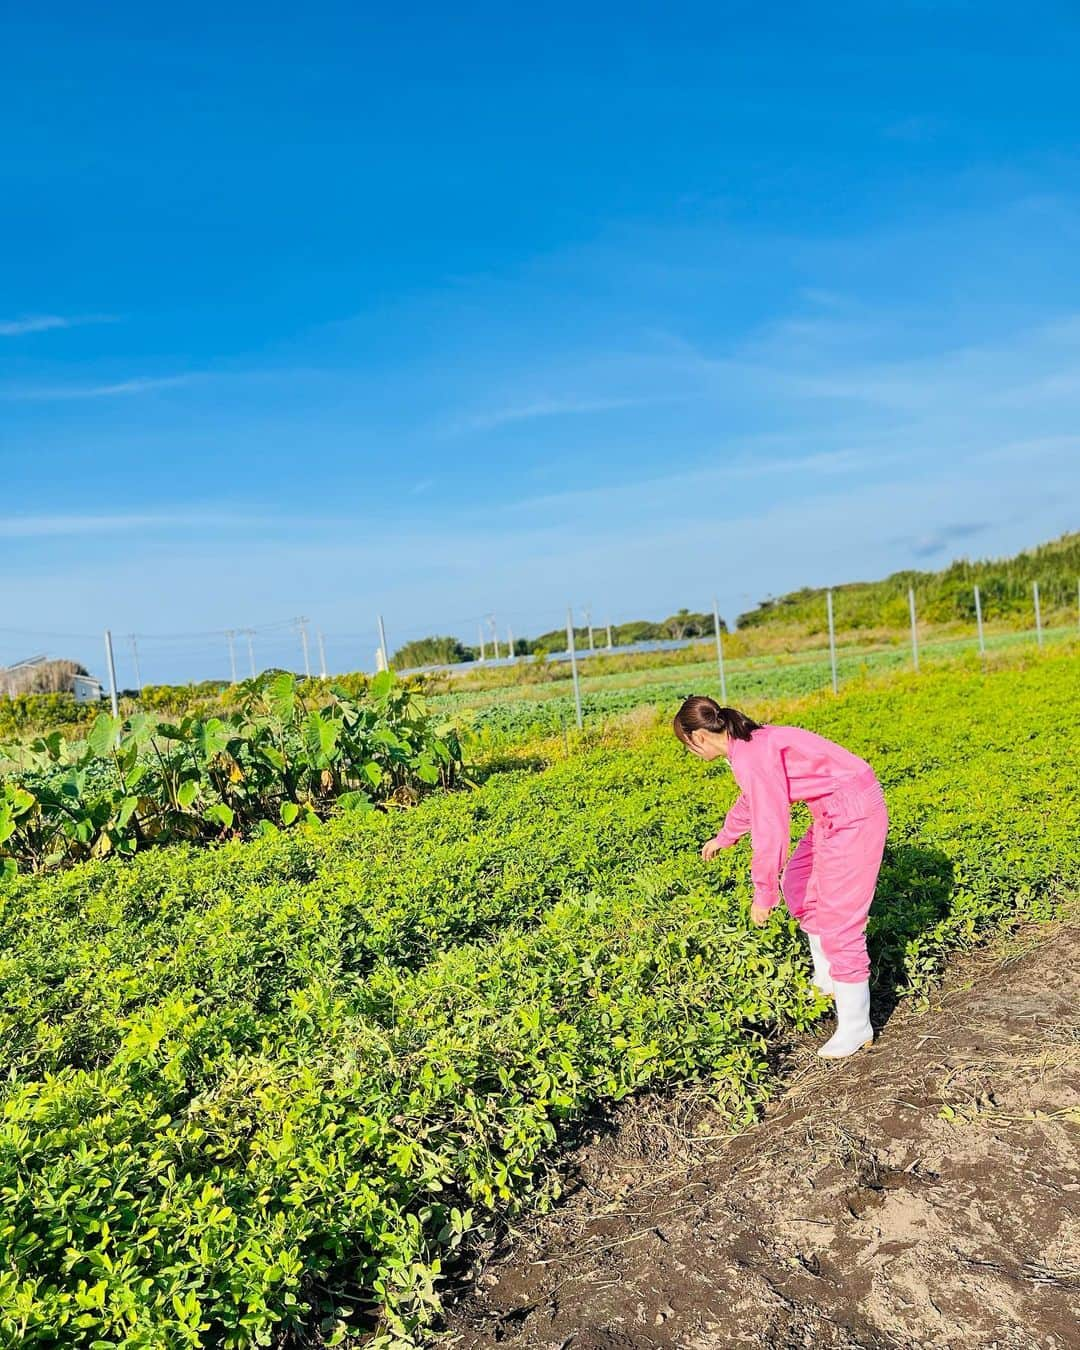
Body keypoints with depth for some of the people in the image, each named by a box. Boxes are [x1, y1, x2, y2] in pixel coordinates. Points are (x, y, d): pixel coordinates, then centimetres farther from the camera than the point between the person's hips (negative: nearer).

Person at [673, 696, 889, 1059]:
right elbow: (753, 798, 28)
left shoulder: (752, 755, -22)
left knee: (838, 919, -4)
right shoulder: (750, 742, 9)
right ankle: (826, 980, 34)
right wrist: (724, 837, 44)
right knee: (797, 884, 21)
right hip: (835, 812, 10)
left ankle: (855, 1027, 9)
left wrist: (763, 893, -15)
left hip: (853, 814, -10)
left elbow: (771, 827, -24)